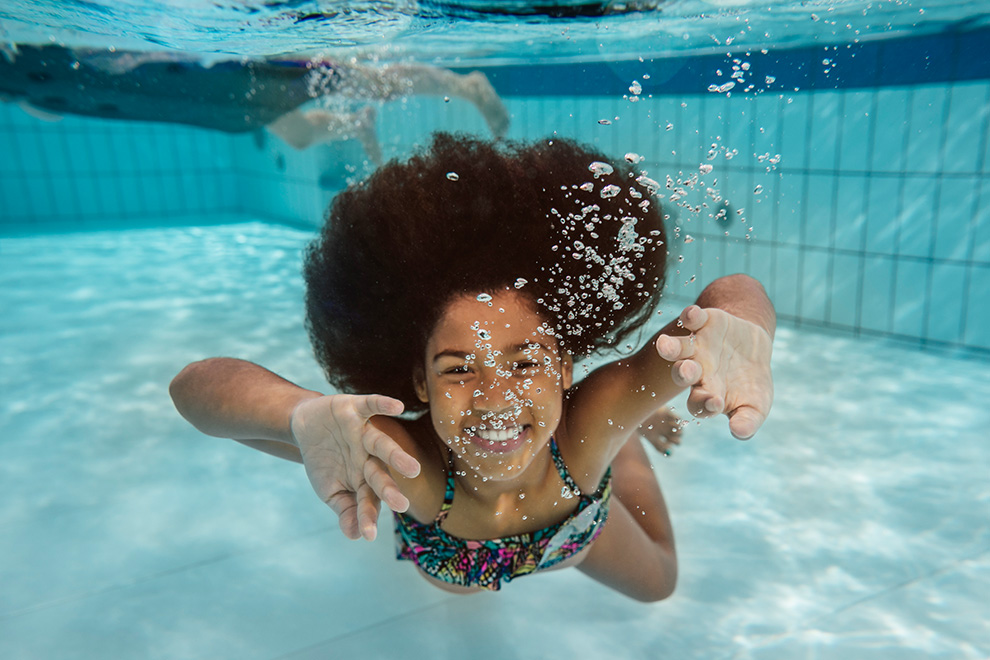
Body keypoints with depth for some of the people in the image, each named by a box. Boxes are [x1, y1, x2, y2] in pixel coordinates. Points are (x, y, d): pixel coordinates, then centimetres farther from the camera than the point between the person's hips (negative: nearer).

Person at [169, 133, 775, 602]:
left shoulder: (591, 420, -46)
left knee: (657, 582, 31)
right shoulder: (407, 464, -49)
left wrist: (733, 331, -72)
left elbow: (739, 294, -47)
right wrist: (306, 414, -73)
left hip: (576, 539, 0)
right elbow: (196, 383, -51)